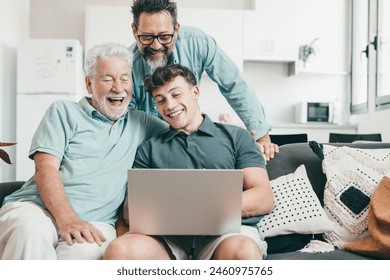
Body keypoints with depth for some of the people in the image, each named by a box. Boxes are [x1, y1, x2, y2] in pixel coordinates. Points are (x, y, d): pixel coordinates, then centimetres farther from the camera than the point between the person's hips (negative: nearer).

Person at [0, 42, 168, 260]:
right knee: (30, 231, -36)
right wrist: (66, 219, -18)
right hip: (37, 207, 0)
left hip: (93, 221, 1)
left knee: (87, 249, -35)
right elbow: (45, 168, -2)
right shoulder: (64, 112, 10)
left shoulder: (141, 123, 20)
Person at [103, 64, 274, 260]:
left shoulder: (236, 137, 16)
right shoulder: (149, 148, 22)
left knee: (243, 252, -37)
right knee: (118, 250, -31)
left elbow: (264, 200, 5)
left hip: (228, 230, -1)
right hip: (168, 234, 2)